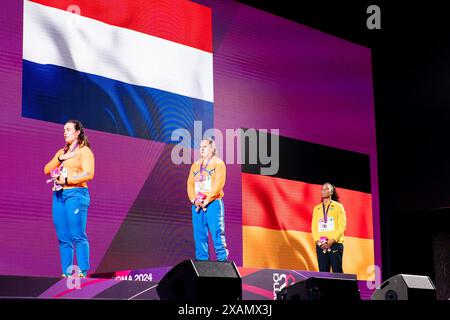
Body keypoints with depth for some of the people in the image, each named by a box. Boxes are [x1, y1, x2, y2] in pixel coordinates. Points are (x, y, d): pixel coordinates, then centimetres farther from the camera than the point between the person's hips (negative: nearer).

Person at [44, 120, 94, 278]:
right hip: (58, 195, 7)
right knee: (63, 238, 3)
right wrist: (60, 158, -2)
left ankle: (82, 272, -13)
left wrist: (65, 180, -12)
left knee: (78, 236, -12)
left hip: (76, 194, -7)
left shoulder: (84, 151, 2)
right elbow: (47, 170, 14)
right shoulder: (61, 152, 23)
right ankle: (66, 273, 5)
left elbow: (88, 174, -11)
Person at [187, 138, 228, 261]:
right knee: (199, 234, 2)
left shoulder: (218, 163, 3)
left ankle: (222, 259, -10)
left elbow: (218, 184, -8)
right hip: (197, 205, 5)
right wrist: (194, 200, -5)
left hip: (213, 203, -5)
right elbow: (190, 184, 12)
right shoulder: (195, 165, 19)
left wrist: (206, 200, -14)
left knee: (217, 232, -11)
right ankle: (201, 261, 6)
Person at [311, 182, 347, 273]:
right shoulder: (316, 208, 17)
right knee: (323, 272, -1)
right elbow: (314, 226, 12)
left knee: (337, 271, -7)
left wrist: (332, 240, -12)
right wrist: (317, 240, -5)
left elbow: (342, 225, -1)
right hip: (320, 245, 3)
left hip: (335, 244, -3)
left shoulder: (338, 206, 7)